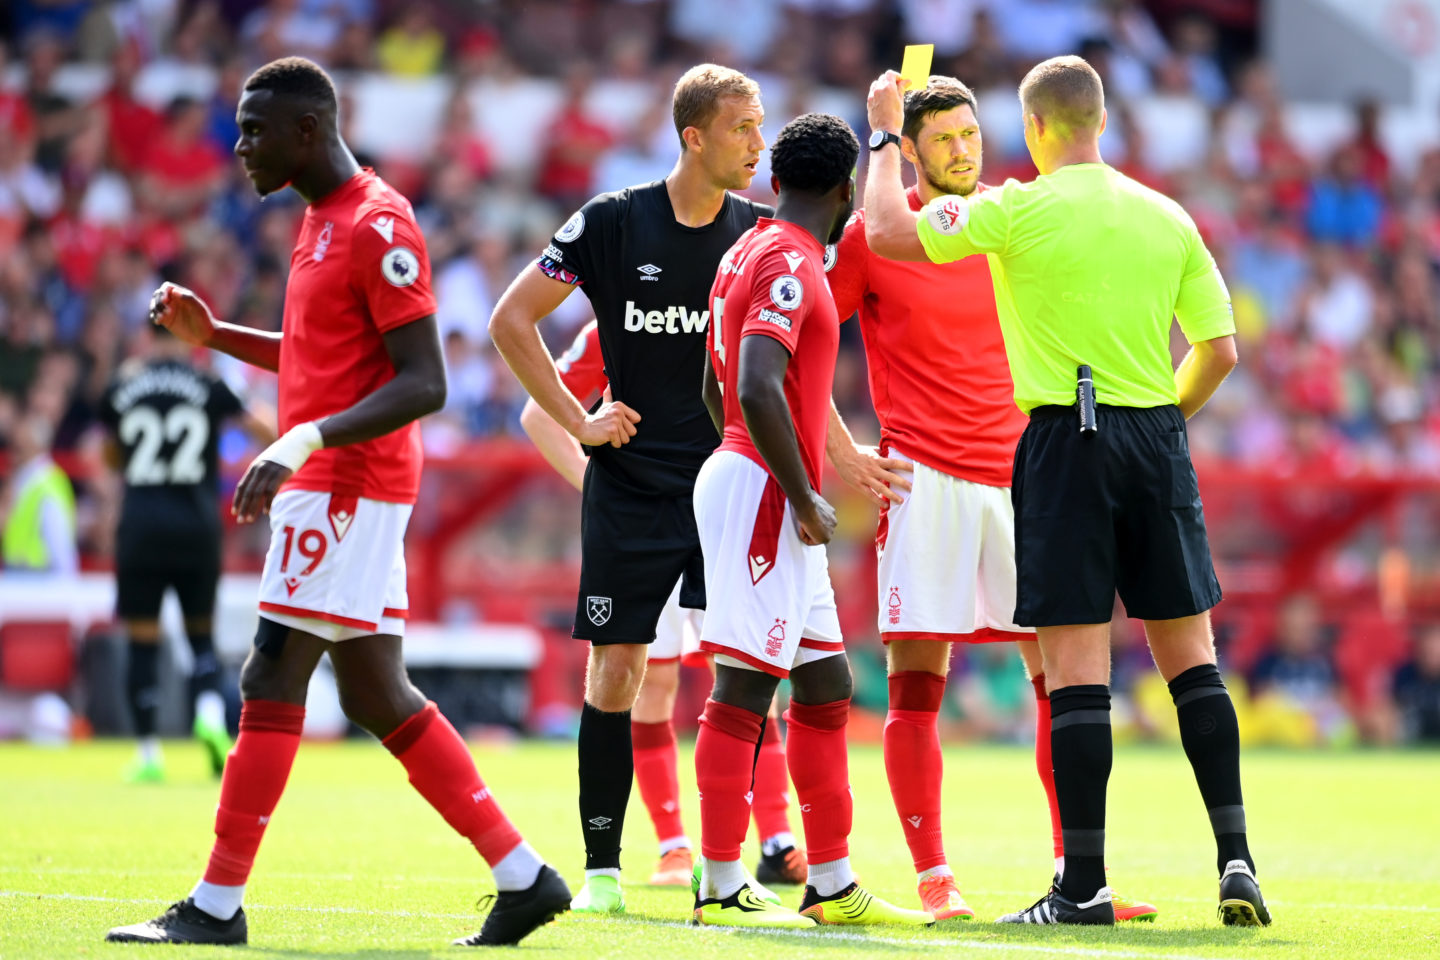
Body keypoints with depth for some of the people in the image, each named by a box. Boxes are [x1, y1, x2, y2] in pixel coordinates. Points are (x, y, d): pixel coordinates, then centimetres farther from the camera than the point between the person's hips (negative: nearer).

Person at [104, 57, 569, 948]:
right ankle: (524, 875, 10)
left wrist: (306, 440, -28)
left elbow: (424, 383, -20)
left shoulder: (378, 227, -15)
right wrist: (212, 334, 17)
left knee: (272, 681, -7)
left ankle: (217, 906, -3)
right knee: (377, 695, 9)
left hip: (343, 483, -10)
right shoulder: (323, 221, 16)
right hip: (338, 484, 10)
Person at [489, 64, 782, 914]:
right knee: (616, 669, -2)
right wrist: (579, 421, -4)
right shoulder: (614, 222, -5)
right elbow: (512, 319, 0)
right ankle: (602, 869, 7)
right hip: (632, 485, -2)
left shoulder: (761, 233, 2)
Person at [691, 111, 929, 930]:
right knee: (745, 686, -9)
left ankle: (832, 886, 16)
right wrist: (804, 499, -19)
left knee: (827, 685, 12)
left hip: (776, 501, 10)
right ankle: (721, 889, -8)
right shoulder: (788, 264, -13)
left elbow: (718, 387, 24)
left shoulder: (754, 253, 18)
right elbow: (756, 388, -25)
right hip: (763, 493, -10)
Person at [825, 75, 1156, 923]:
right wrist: (843, 452, -3)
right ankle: (933, 879, -2)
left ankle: (1075, 869, 6)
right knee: (917, 685, -5)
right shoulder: (874, 234, 0)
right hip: (924, 483, -4)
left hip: (1018, 473, 4)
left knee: (1060, 673, 1)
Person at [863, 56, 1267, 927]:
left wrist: (886, 135, 10)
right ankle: (1236, 860, 4)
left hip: (1066, 439, -4)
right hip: (1156, 444, 4)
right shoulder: (1168, 218, 7)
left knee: (1076, 666, -3)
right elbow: (1220, 349, 8)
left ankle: (1085, 887, -4)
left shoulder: (1020, 210, -7)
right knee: (1191, 657, 10)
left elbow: (889, 232, -4)